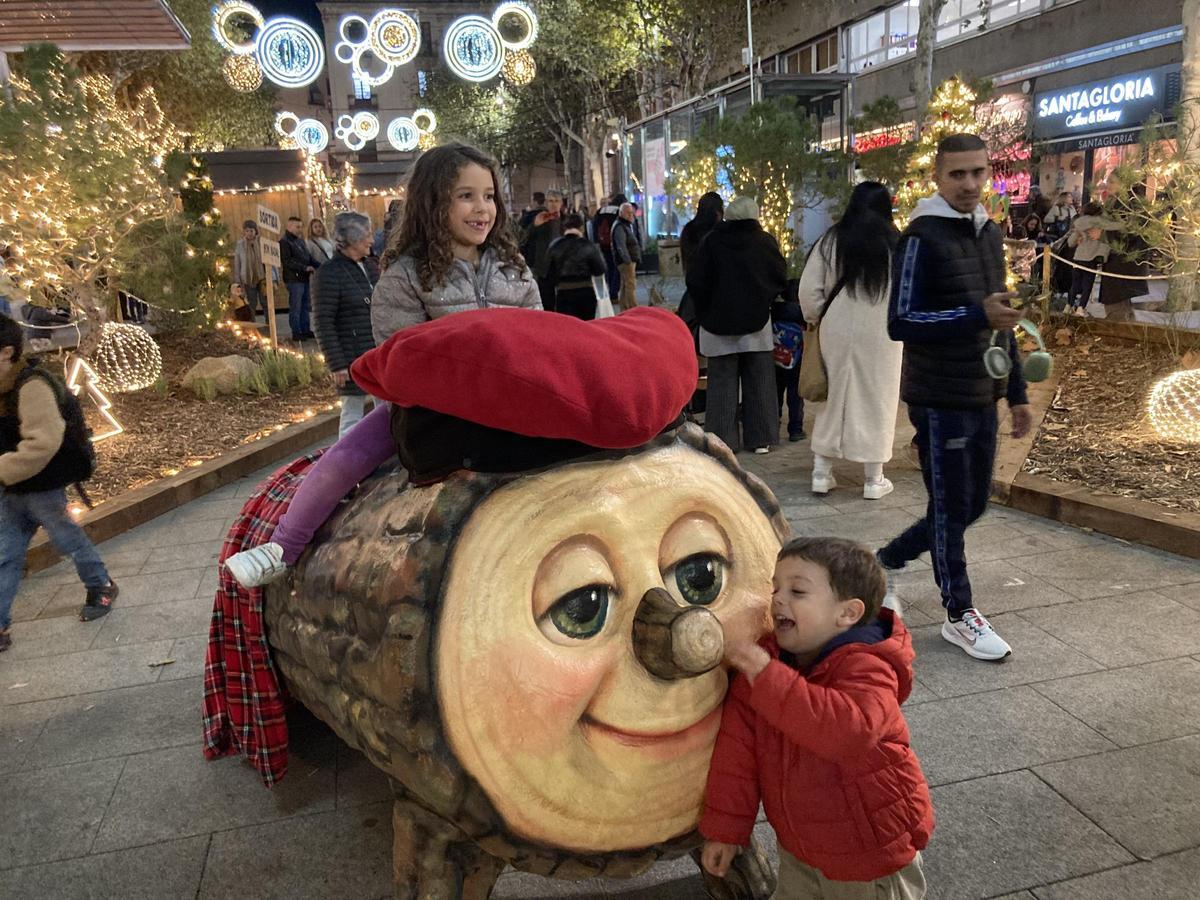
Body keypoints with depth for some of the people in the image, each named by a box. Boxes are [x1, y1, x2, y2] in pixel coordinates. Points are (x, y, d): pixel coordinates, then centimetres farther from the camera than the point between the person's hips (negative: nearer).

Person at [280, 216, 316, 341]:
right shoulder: (284, 242, -8)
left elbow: (309, 257, 22)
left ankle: (305, 330, 20)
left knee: (305, 306, 12)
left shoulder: (301, 241, 18)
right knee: (295, 307, -4)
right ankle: (296, 333, 1)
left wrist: (316, 267, 3)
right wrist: (305, 268, -20)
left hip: (304, 278, 8)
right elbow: (287, 261, -17)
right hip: (294, 279, -8)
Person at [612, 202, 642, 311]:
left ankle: (624, 310, 18)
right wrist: (628, 260, -27)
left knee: (625, 286, 13)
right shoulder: (619, 227, -14)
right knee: (631, 286, -12)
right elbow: (621, 246, -22)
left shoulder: (628, 225, 20)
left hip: (630, 261, 11)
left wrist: (637, 258, 21)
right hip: (626, 261, -11)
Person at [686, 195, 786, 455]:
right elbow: (781, 278, 2)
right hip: (757, 320, 1)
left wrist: (705, 310, 10)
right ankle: (761, 438, 11)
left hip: (719, 321, 0)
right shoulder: (765, 241, -3)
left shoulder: (712, 241, -4)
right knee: (759, 381, 8)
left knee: (722, 381, 4)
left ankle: (722, 440, 3)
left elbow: (695, 280, -4)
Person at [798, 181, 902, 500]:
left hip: (837, 331, 1)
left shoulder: (831, 240, -2)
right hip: (881, 333, -1)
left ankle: (822, 472, 16)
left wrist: (819, 318, 11)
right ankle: (873, 479, 15)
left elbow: (809, 289, -3)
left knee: (833, 395, 12)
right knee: (875, 399, 8)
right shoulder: (897, 243, -4)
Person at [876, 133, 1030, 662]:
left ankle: (889, 559, 33)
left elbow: (1001, 322, 18)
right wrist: (977, 315, -28)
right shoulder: (922, 239, -12)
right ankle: (960, 615, 19)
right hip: (939, 400, -8)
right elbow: (901, 323, -19)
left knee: (974, 502, 15)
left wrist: (1016, 393, 16)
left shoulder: (990, 234, 12)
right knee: (951, 507, 3)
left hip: (982, 398, 8)